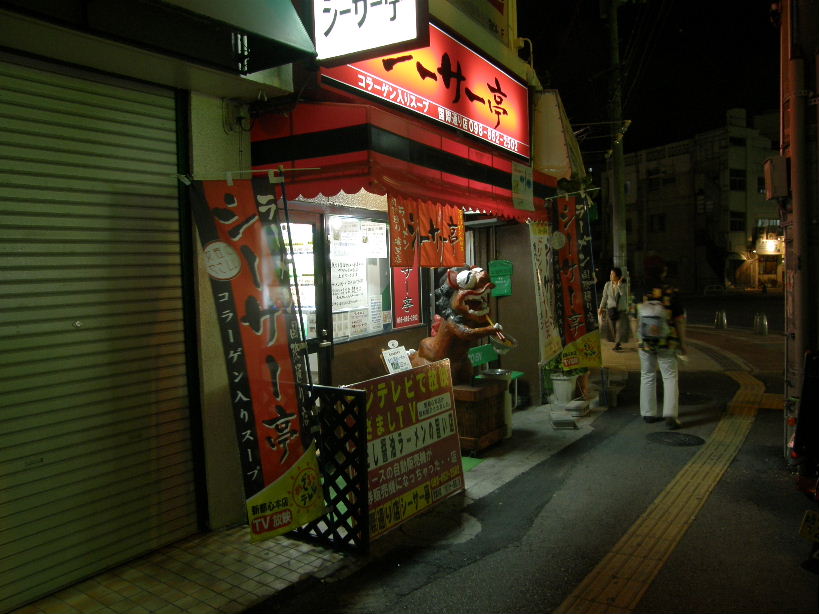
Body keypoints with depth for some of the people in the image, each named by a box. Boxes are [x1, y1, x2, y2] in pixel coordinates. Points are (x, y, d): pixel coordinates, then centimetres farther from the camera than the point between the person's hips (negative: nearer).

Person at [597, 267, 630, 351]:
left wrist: (619, 284, -27)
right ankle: (617, 344, 22)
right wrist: (601, 308, 5)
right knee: (612, 328, 5)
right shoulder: (607, 284, -2)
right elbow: (604, 297, 5)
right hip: (611, 309, 2)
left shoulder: (624, 285, -8)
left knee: (620, 328, -5)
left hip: (621, 310, -2)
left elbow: (623, 294, -27)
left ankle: (617, 345, 7)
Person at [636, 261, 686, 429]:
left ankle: (648, 413, 21)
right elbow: (679, 321, -7)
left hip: (645, 343, 2)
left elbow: (635, 320, -1)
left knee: (647, 376, 15)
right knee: (670, 377, 7)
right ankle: (670, 414, -4)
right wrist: (682, 343, 4)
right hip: (667, 344, -2)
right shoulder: (672, 293, -12)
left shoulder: (640, 294, -7)